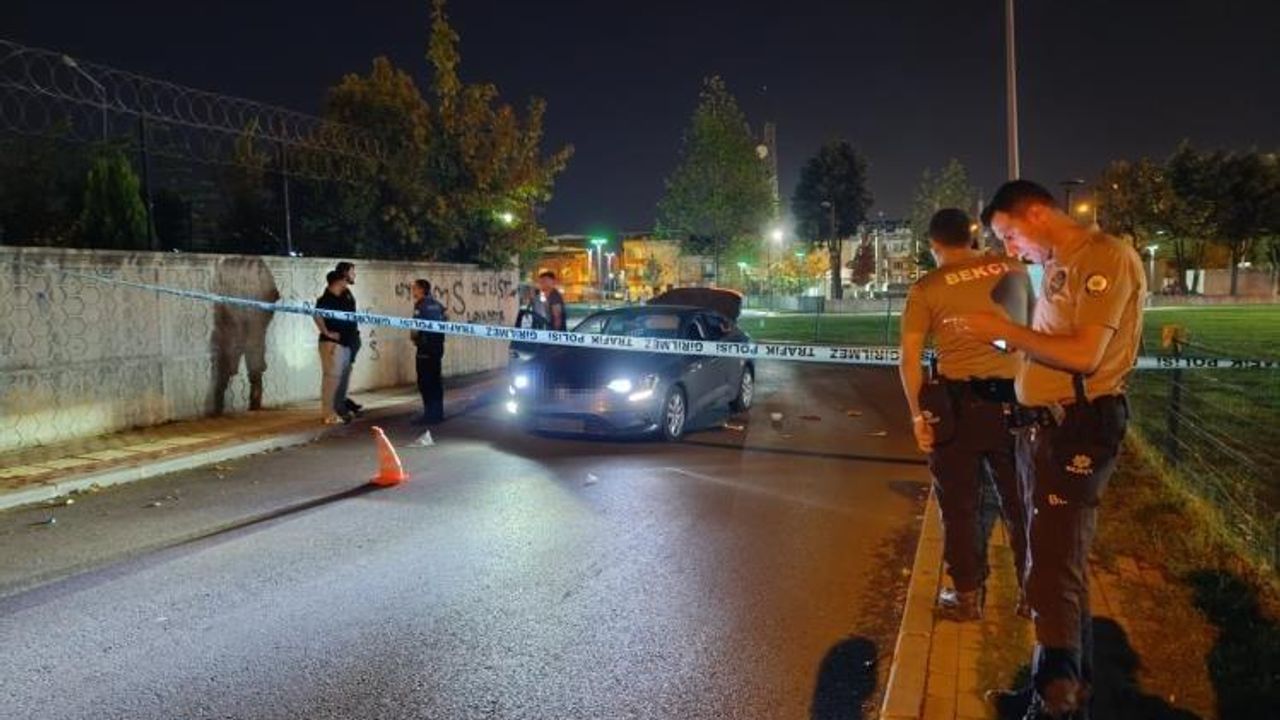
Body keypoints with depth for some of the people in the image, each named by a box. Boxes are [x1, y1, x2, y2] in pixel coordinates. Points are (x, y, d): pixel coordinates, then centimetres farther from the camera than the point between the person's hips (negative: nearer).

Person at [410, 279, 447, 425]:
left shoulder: (421, 305, -14)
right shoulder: (437, 304, 12)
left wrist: (413, 336, 0)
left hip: (425, 348, -9)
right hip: (438, 345, 9)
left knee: (425, 382, -4)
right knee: (435, 380, 14)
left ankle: (430, 414, -4)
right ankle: (437, 413, 19)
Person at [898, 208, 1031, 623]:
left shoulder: (927, 289, -5)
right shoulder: (1015, 271, 4)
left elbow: (909, 361, -8)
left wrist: (919, 415, -1)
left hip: (959, 404, -3)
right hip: (1014, 399, 3)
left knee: (961, 506, 10)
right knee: (1020, 502, 16)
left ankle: (968, 596, 20)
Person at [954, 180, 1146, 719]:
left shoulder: (1105, 258, -11)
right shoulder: (1057, 266, 16)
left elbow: (1084, 354, -20)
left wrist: (1004, 331, -13)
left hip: (1077, 432, -10)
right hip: (1041, 427, 10)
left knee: (1054, 570, -9)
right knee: (1060, 561, 19)